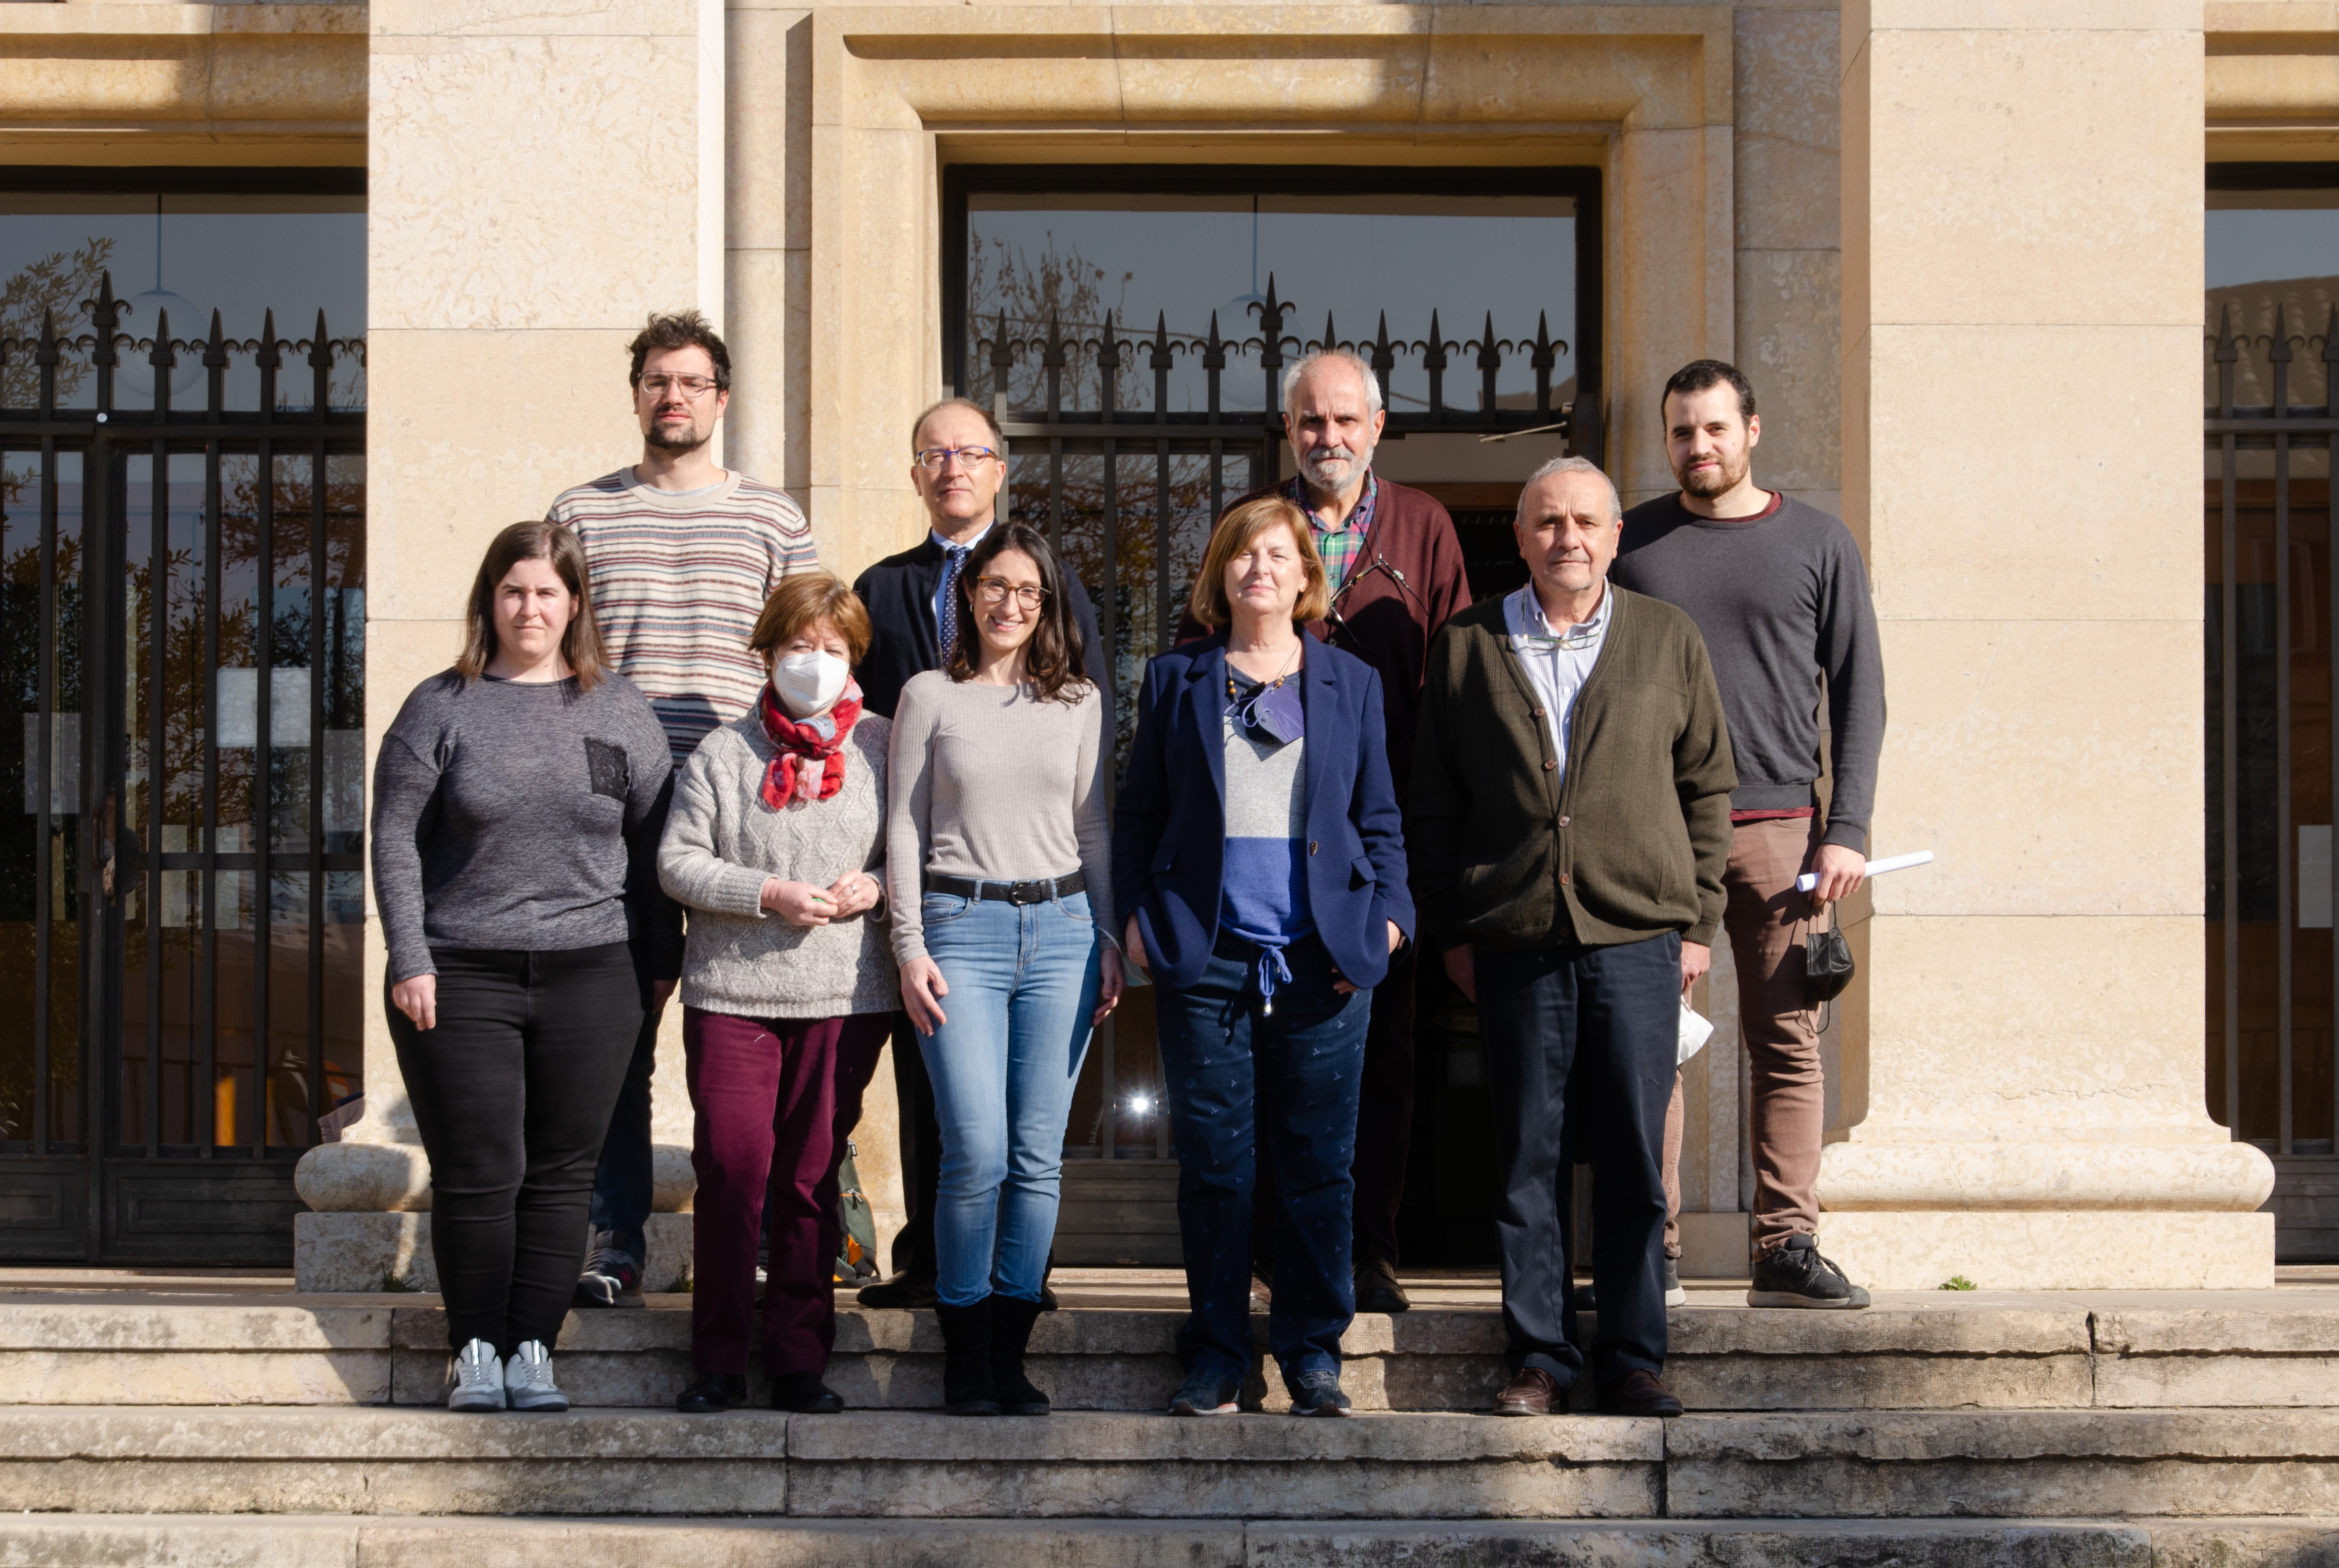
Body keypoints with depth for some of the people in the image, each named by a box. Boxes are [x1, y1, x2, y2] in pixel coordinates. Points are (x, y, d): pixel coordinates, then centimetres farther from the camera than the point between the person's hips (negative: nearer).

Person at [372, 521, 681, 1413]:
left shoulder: (621, 712, 9)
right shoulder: (441, 708, 3)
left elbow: (653, 845, 11)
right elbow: (396, 841, 1)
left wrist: (661, 962, 7)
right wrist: (409, 961, -6)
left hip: (590, 975, 2)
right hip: (460, 979, -1)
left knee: (561, 1175, 4)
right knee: (476, 1175, -1)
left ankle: (534, 1349, 12)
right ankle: (476, 1349, 11)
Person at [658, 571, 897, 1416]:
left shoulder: (884, 747, 8)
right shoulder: (724, 751, 5)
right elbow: (677, 861, 1)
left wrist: (875, 886, -10)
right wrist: (766, 895, -11)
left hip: (845, 996, 1)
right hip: (732, 990, -1)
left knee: (812, 1176, 6)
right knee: (731, 1169, -5)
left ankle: (800, 1360, 14)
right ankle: (719, 1360, 6)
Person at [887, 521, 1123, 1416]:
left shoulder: (1079, 703, 12)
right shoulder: (929, 697, 6)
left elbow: (1092, 827, 15)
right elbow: (904, 828, 5)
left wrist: (1108, 940, 8)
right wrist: (910, 948, -3)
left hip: (1061, 928, 2)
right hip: (961, 926, -2)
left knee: (1038, 1156, 1)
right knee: (977, 1151, -11)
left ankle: (1009, 1351, 9)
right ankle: (965, 1351, 2)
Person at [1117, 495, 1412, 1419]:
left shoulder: (1352, 682, 13)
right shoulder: (1176, 680, 12)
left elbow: (1380, 821, 13)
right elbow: (1139, 813, 13)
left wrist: (1387, 915, 0)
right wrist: (1138, 915, 2)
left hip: (1322, 958, 0)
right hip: (1207, 957, 0)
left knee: (1319, 1162, 2)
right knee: (1214, 1162, 1)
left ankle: (1313, 1353, 13)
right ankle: (1216, 1354, 11)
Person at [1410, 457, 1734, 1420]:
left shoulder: (1667, 639, 8)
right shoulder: (1467, 647, 8)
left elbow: (1708, 786, 11)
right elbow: (1433, 802, 10)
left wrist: (1700, 919, 5)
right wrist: (1450, 930, 5)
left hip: (1638, 939, 0)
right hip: (1515, 942, 0)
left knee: (1634, 1160, 2)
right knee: (1529, 1160, 3)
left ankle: (1632, 1359, 11)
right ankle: (1540, 1357, 13)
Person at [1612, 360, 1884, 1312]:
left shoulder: (1817, 544, 9)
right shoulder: (1629, 545, 11)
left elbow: (1858, 694, 9)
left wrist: (1847, 830, -1)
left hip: (1777, 822, 0)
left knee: (1788, 1044, -2)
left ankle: (1786, 1248, 1)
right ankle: (1651, 1251, 3)